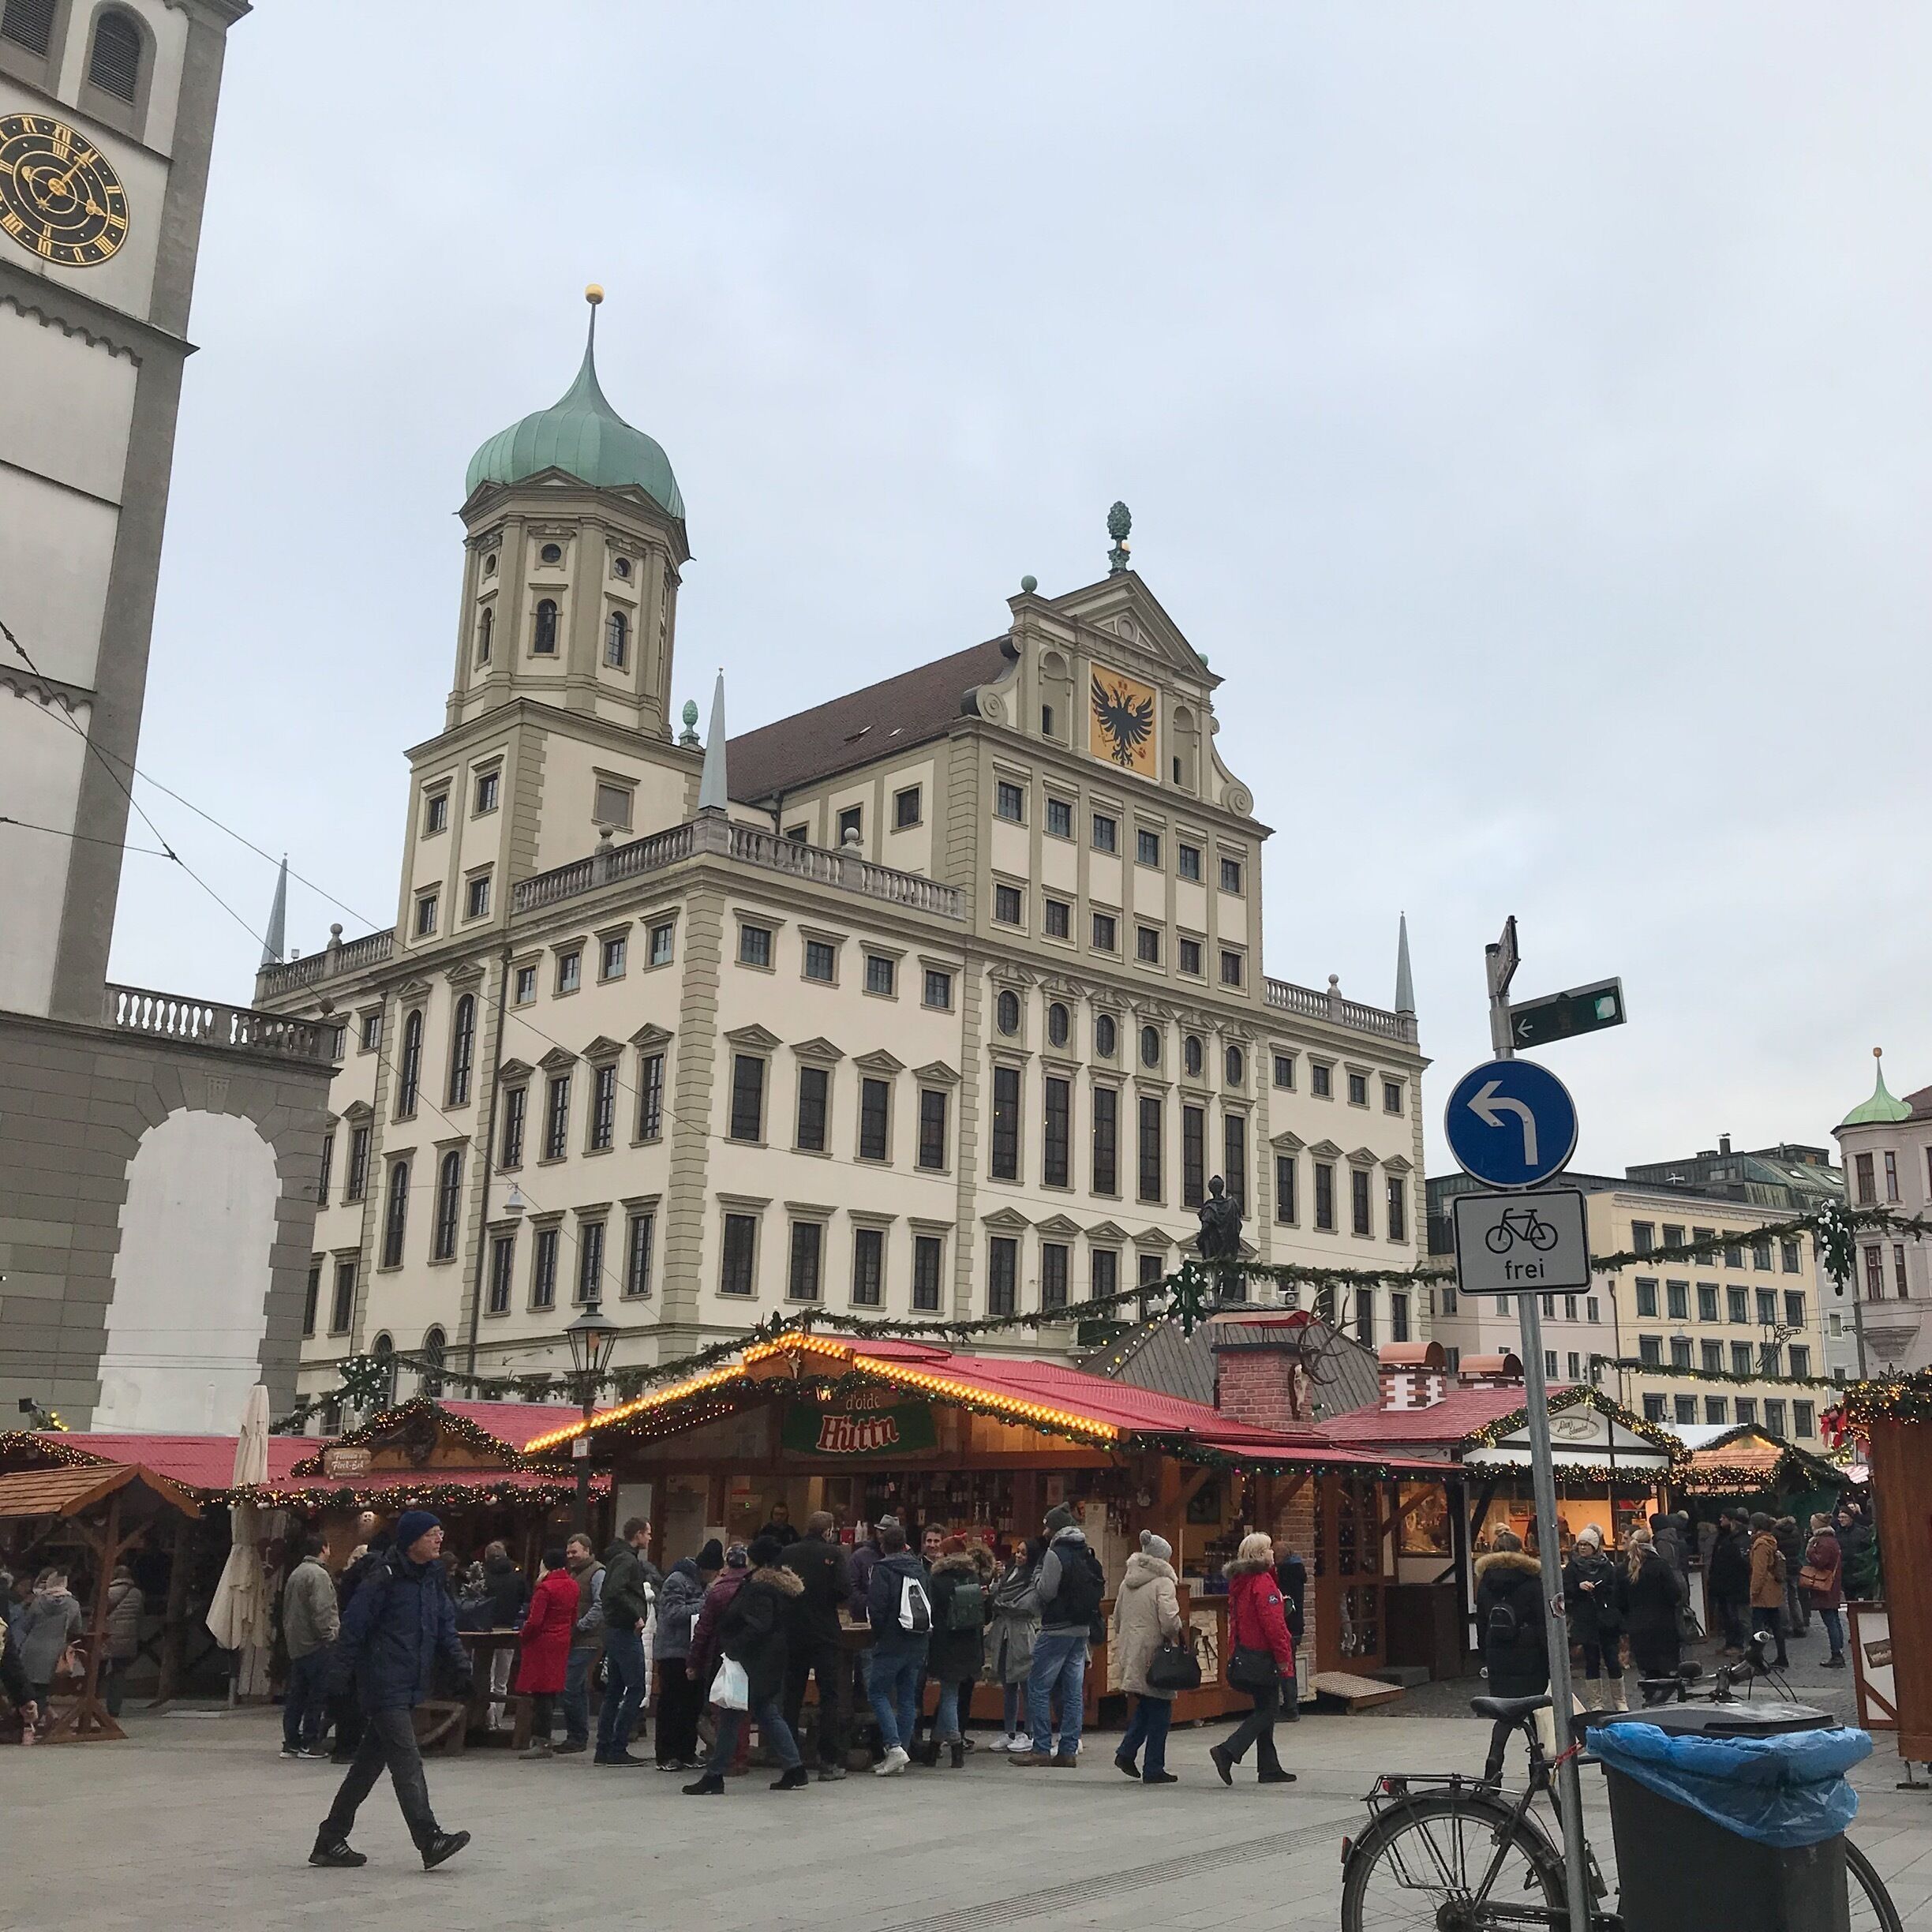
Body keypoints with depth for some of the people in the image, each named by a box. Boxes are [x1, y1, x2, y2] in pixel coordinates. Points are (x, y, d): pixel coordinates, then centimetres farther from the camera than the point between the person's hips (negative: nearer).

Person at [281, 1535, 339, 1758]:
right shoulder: (318, 1575, -14)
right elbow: (321, 1611, -20)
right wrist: (330, 1635, -14)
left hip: (295, 1644, 9)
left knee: (295, 1695, 12)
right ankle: (310, 1744, -2)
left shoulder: (295, 1574, 15)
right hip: (316, 1645, -9)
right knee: (317, 1695, -3)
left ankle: (291, 1742, 14)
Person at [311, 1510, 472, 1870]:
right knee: (407, 1761, -11)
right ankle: (430, 1840, -13)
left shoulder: (432, 1579, 11)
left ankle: (330, 1841, 23)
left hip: (411, 1688, 8)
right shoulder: (385, 1579, -13)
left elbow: (446, 1627, 14)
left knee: (369, 1763, 14)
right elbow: (353, 1628, -11)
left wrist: (461, 1663, 0)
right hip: (386, 1688, -8)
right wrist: (358, 1672, -11)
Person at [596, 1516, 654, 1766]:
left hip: (615, 1631, 10)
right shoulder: (627, 1560, -15)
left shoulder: (619, 1558, 16)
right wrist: (636, 1617, -20)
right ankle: (618, 1749, -5)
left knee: (614, 1690, 13)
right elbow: (615, 1592, -28)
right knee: (636, 1688, -6)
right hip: (626, 1632, -10)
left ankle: (604, 1750, 15)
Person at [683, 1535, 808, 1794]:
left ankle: (714, 1776, 2)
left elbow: (757, 1627, -26)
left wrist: (734, 1649, -20)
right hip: (770, 1663, 10)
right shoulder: (785, 1586, 12)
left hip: (753, 1663, -10)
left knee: (730, 1717, -2)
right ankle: (795, 1769, 14)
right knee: (767, 1714, 16)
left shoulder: (760, 1588, -17)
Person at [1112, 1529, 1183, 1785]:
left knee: (1146, 1705, 20)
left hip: (1130, 1652, 7)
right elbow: (1169, 1620, -21)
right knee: (1159, 1708, 3)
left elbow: (1117, 1618, 18)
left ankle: (1126, 1752, 9)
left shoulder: (1127, 1582, 12)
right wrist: (1176, 1635, -3)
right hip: (1153, 1653, -7)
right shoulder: (1162, 1583, -11)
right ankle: (1153, 1769, 6)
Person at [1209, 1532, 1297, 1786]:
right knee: (1267, 1710, -3)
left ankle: (1269, 1768, 17)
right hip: (1263, 1656, -9)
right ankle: (1228, 1751, -12)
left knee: (1265, 1709, 14)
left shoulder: (1239, 1582, 13)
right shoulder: (1263, 1583, -17)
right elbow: (1273, 1624, -21)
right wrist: (1283, 1656, -14)